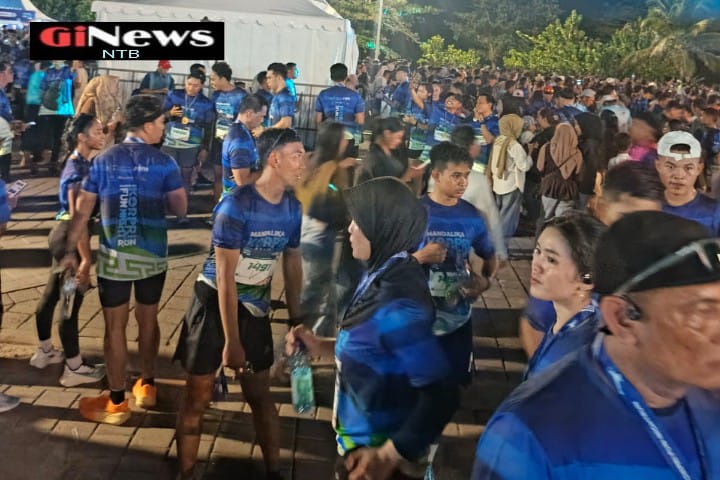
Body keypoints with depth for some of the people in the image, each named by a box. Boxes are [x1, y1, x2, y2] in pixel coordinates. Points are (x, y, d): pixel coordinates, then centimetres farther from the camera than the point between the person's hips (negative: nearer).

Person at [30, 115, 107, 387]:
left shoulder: (78, 161, 5)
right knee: (71, 301, 0)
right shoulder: (78, 170, -22)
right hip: (70, 237, -10)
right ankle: (74, 368, 11)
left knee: (52, 294, 21)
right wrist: (85, 258, -25)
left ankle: (44, 351, 38)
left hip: (63, 235, 10)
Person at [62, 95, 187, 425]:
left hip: (114, 257, 0)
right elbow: (181, 209, -3)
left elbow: (82, 211, -2)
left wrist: (70, 251, 6)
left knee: (115, 328, 7)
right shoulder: (164, 163, -6)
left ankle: (116, 403, 17)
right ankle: (147, 387, 32)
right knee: (148, 321, 18)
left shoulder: (104, 160, -2)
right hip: (153, 256, 1)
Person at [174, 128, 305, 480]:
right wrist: (231, 341, -20)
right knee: (198, 396, 7)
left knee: (260, 395, 13)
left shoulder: (293, 208, -6)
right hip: (214, 302, -4)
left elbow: (292, 264, 7)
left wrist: (296, 320, 9)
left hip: (255, 307, 5)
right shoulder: (236, 206, -24)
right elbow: (225, 277, -22)